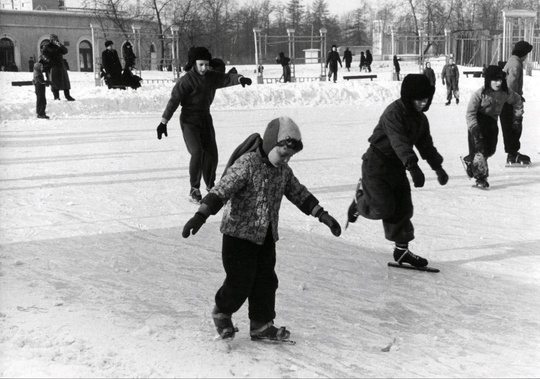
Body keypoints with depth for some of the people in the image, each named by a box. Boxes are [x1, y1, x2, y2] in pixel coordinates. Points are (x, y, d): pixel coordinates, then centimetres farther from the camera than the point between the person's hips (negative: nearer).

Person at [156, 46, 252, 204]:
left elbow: (226, 78, -9)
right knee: (197, 152, -19)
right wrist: (163, 122, -19)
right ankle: (194, 189, -6)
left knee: (211, 153, 9)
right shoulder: (186, 80, -16)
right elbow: (174, 100, -17)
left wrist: (240, 79, -31)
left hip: (205, 118, 6)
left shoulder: (212, 76, 1)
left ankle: (210, 184, 31)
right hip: (189, 120, -6)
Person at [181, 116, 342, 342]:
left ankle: (261, 325, 21)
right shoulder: (247, 164, -19)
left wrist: (322, 215, 13)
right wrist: (201, 216, -36)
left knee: (266, 281, 9)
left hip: (266, 236, 7)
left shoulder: (283, 170, 5)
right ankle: (222, 313, 24)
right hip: (239, 233, -7)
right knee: (240, 283, -3)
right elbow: (221, 191, -26)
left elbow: (299, 193, 16)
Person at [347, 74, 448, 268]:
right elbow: (399, 142, -35)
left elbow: (426, 145, 20)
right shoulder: (394, 113, -22)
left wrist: (438, 167, 18)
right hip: (376, 165, -8)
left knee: (403, 208, 5)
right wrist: (413, 166, -46)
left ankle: (402, 249, 16)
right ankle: (360, 198, 19)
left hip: (397, 166, 8)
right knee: (384, 208, -13)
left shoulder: (420, 119, 7)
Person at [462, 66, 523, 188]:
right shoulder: (480, 94, -22)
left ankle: (469, 161, 36)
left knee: (490, 150, 11)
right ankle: (481, 177, -6)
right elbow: (470, 112, -20)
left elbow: (517, 100, 12)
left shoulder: (506, 93, -9)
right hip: (478, 122, -6)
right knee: (479, 149, -13)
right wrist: (474, 127, -30)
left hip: (492, 123, 6)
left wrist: (518, 117, 9)